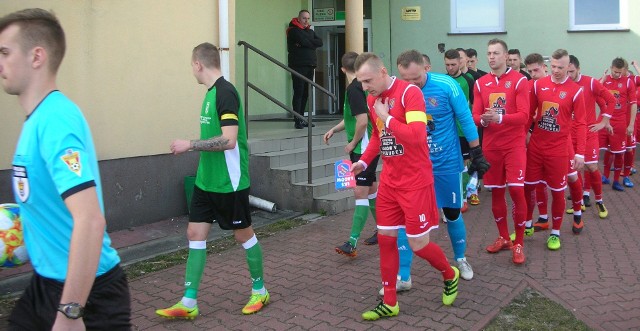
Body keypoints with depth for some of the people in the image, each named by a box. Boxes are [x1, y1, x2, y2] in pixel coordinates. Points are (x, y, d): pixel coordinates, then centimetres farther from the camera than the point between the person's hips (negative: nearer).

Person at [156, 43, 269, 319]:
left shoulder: (225, 92, -18)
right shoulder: (211, 92, 9)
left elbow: (229, 140, -26)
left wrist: (189, 145, -21)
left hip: (229, 182, -9)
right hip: (206, 181, 9)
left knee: (243, 234, 7)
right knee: (195, 234, 7)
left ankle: (260, 291, 27)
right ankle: (189, 303, 14)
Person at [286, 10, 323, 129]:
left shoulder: (311, 31, 20)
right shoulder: (293, 31, -1)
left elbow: (320, 42, 3)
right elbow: (304, 42, -15)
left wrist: (306, 43, -9)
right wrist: (313, 44, 3)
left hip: (310, 66, 7)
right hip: (298, 66, -6)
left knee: (305, 94, 6)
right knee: (298, 93, -9)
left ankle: (301, 118, 12)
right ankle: (297, 120, -10)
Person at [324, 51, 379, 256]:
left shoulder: (354, 88, -17)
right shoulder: (362, 86, 12)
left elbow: (362, 121, -24)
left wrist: (353, 143, -11)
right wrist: (334, 129, 16)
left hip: (364, 148, -10)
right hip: (367, 148, 10)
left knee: (360, 192, -11)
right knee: (371, 190, 18)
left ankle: (353, 241, -12)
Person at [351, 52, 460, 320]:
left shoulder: (409, 92, -18)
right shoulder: (372, 99, 6)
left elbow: (417, 135, -29)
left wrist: (387, 117, -20)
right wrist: (364, 161, 6)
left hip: (415, 182, -7)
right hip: (389, 181, 7)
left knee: (418, 244, 1)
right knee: (385, 238, 8)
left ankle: (450, 275, 33)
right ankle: (390, 302, 21)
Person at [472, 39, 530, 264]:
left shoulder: (519, 80, -5)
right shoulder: (480, 83, 7)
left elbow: (523, 115, -13)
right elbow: (475, 116, 3)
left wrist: (500, 117, -29)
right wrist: (482, 120, -20)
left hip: (514, 145, -4)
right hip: (491, 146, 4)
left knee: (516, 190, -8)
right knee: (496, 192, 10)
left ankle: (519, 243, 7)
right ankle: (503, 238, 27)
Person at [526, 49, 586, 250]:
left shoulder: (575, 90, -7)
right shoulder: (539, 84, 1)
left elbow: (580, 124, -6)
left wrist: (580, 153, -10)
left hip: (559, 149, -3)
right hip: (535, 146, 3)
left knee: (557, 191, 6)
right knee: (527, 187, 9)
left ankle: (555, 232, 22)